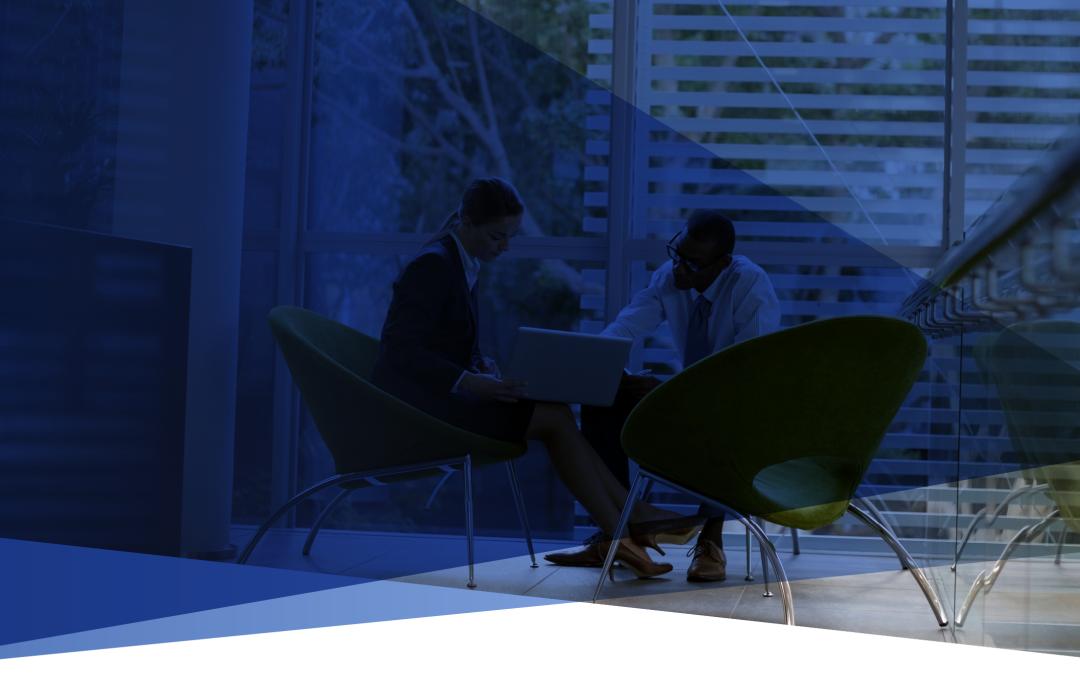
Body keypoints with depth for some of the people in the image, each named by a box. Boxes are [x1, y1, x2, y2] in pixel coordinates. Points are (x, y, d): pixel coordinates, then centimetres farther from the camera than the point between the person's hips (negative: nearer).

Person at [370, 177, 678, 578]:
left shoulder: (461, 263, 14)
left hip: (440, 396, 9)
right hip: (417, 403, -9)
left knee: (557, 416, -7)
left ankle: (628, 521, -10)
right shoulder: (434, 265, -15)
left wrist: (482, 366, 0)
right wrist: (470, 380, -28)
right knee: (555, 419, -15)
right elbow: (402, 349, -21)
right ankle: (634, 520, -9)